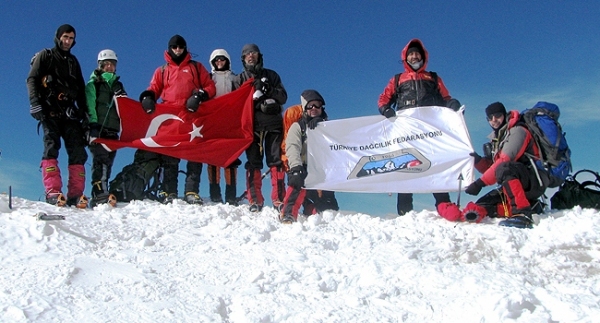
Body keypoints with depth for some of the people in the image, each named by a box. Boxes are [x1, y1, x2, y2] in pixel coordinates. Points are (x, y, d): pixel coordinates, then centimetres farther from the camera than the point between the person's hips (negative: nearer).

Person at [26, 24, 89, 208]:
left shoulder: (73, 61, 26)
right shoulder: (45, 56, 12)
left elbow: (81, 89, 25)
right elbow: (32, 80, 1)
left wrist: (85, 111, 14)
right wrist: (35, 103, -13)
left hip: (70, 112, 4)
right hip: (50, 111, -4)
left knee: (78, 151, -8)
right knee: (51, 148, -16)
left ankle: (76, 194, -10)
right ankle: (53, 192, -20)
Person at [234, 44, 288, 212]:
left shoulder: (271, 75, 17)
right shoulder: (239, 79, 16)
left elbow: (283, 97, 9)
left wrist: (269, 90, -9)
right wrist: (254, 97, -12)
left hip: (273, 123, 0)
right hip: (252, 124, 0)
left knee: (276, 161, -5)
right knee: (253, 162, -3)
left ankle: (278, 199, -5)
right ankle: (255, 200, 0)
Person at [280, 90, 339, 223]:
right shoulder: (298, 126, 9)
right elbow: (292, 148, -9)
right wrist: (296, 167, -30)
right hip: (304, 170, -4)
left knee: (330, 208, -5)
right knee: (299, 182, -37)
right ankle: (288, 214, -37)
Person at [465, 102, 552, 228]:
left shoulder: (517, 131, -8)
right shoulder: (496, 139, 17)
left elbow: (504, 162, -22)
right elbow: (490, 168, 14)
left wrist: (480, 183, -25)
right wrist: (478, 161, -8)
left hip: (534, 182, -9)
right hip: (516, 184, 9)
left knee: (503, 168, -36)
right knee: (481, 207, -3)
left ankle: (523, 213, -42)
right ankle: (530, 206, -3)